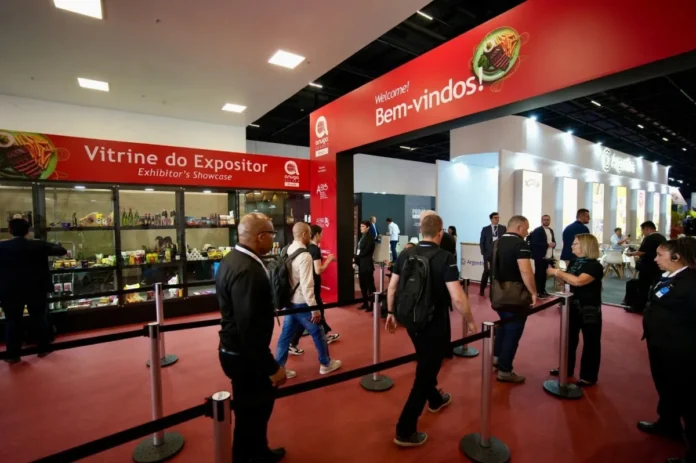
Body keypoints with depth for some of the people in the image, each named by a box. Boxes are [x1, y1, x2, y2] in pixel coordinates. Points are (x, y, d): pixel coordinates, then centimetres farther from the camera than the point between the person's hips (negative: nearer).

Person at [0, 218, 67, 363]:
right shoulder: (39, 245, -8)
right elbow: (62, 251, 0)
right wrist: (54, 245, 21)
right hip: (36, 290, 0)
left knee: (12, 322, 10)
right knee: (39, 319, 11)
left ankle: (12, 355, 15)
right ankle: (43, 348, 20)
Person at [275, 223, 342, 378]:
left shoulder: (287, 252, 4)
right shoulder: (304, 255, -23)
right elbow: (306, 286, -25)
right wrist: (315, 308, -20)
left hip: (289, 301, 8)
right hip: (301, 303, -8)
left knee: (286, 335, 14)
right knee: (318, 333, 12)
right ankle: (326, 364, 30)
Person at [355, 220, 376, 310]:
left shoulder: (370, 238, -9)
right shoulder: (362, 238, 14)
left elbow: (365, 252, -17)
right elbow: (358, 250, 13)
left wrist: (355, 257, -10)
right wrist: (355, 259, -2)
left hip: (367, 265, -8)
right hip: (361, 265, 8)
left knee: (370, 285, 0)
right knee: (363, 285, 13)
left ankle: (372, 304, 8)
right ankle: (365, 303, 24)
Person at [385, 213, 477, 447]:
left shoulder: (405, 254, -4)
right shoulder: (445, 258, -19)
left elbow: (392, 287, 1)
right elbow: (457, 298, -23)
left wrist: (391, 313, 14)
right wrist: (470, 321, -6)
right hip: (435, 323, -5)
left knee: (425, 363, 28)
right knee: (425, 371, 7)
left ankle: (435, 400, 52)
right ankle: (405, 431, 14)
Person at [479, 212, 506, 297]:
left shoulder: (503, 228, 7)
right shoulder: (485, 229, 5)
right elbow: (481, 242, 4)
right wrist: (483, 253, -5)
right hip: (488, 253, -1)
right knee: (487, 271, -1)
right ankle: (482, 290, 12)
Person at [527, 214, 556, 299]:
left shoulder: (551, 230, 18)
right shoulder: (537, 230, -8)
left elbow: (553, 241, 22)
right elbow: (535, 243, -17)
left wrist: (553, 244, -1)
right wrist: (547, 245, -19)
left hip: (548, 257, 7)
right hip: (540, 257, -7)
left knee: (544, 275, 12)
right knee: (539, 275, -4)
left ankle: (543, 291, 21)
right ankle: (538, 292, 1)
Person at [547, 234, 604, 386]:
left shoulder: (595, 266, -18)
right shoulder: (575, 262, 5)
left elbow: (578, 281, -32)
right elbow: (566, 280, 10)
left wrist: (557, 272, -26)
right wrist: (555, 272, -7)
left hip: (590, 310, -8)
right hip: (573, 306, 8)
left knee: (590, 342, 6)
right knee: (569, 338, 17)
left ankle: (589, 376, 18)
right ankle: (567, 368, 31)